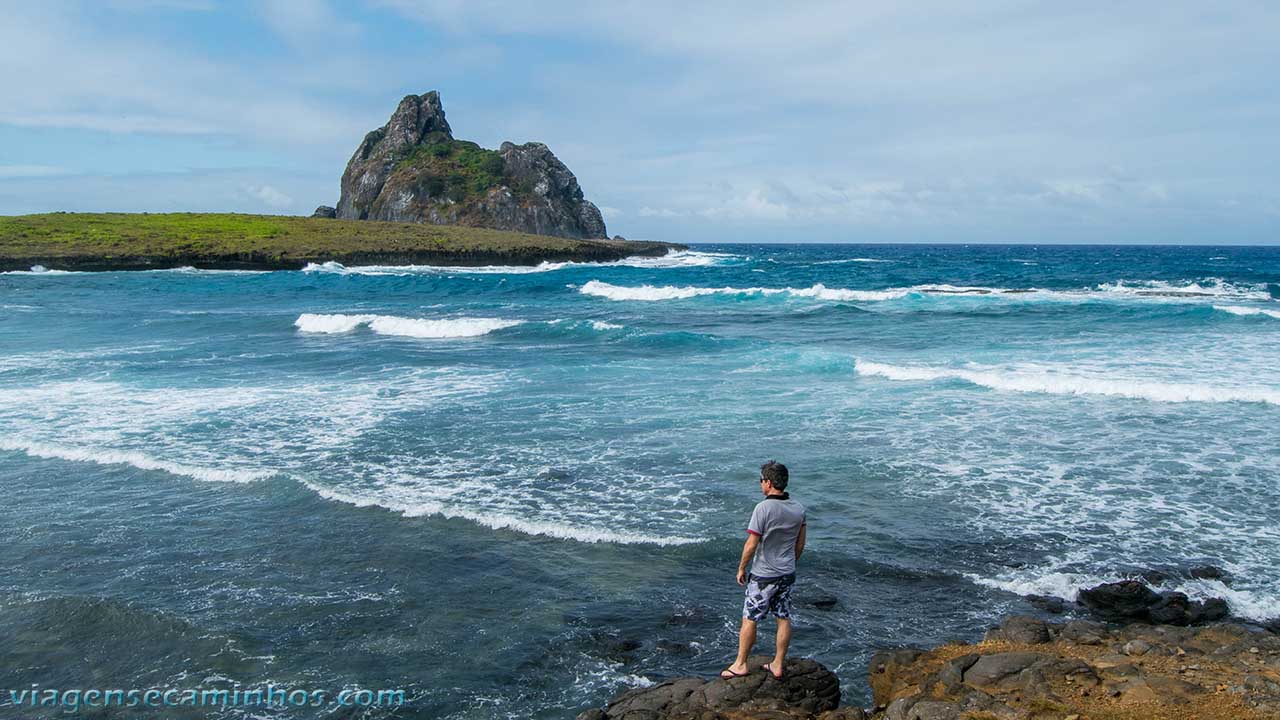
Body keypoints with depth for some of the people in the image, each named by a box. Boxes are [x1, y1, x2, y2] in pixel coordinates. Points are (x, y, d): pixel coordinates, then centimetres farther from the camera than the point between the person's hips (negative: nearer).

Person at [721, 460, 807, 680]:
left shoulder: (763, 508, -21)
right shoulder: (798, 509, -1)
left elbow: (751, 545, -18)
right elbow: (800, 543, 9)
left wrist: (741, 568, -5)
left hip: (764, 576, -6)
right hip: (787, 574, 6)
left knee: (749, 619, 7)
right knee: (784, 619, 12)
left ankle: (740, 664, 17)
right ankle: (778, 665, 22)